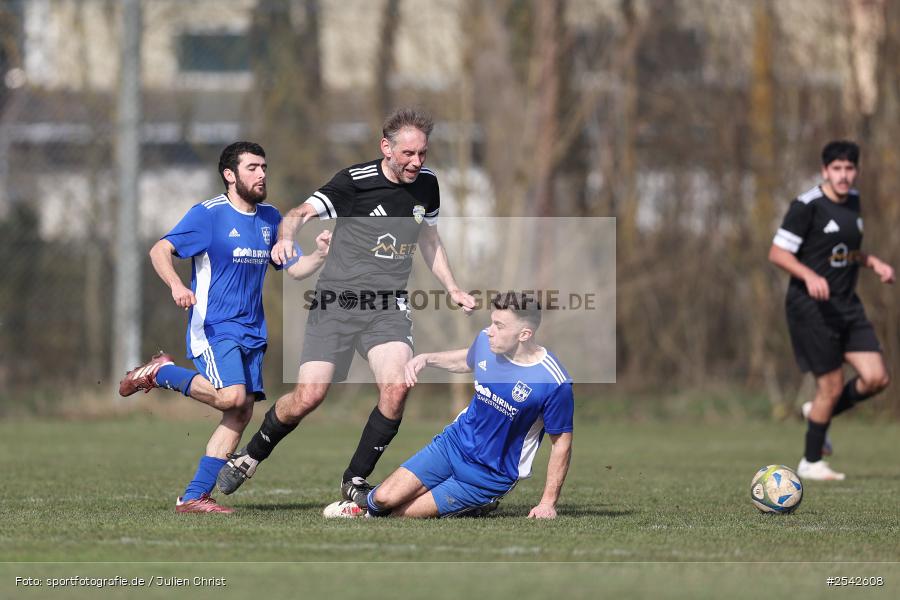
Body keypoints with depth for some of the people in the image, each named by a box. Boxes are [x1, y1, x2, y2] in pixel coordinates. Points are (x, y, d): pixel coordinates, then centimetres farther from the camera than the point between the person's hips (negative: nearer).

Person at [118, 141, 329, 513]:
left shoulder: (270, 218, 13)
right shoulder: (208, 214, -8)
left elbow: (295, 269, 16)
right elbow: (160, 251, -13)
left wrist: (320, 254, -5)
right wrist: (176, 285, -31)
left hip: (251, 332, 7)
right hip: (214, 327, -7)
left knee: (241, 414, -3)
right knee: (231, 397, -26)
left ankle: (194, 496, 0)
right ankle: (162, 373, -2)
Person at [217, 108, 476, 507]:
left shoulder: (426, 184, 7)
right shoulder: (355, 182, -10)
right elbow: (302, 213, -17)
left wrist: (453, 289, 19)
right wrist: (286, 238, -39)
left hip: (389, 307, 4)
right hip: (337, 303, -4)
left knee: (397, 388, -21)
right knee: (309, 396, -12)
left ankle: (355, 480, -3)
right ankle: (248, 458, 16)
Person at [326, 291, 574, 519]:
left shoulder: (554, 383, -25)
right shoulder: (486, 341, -8)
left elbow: (562, 442, -13)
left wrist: (548, 503, -13)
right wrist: (426, 359, 4)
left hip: (491, 477, -5)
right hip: (455, 442, 5)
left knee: (402, 514, -10)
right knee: (385, 498, -10)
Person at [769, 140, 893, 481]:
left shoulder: (853, 200, 11)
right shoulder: (807, 206, -13)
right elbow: (777, 252, -14)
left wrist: (874, 263, 10)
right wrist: (809, 275, -29)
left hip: (847, 305, 7)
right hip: (811, 308, -7)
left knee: (877, 378, -4)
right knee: (832, 386, -6)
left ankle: (821, 413, 23)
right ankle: (810, 463, 13)